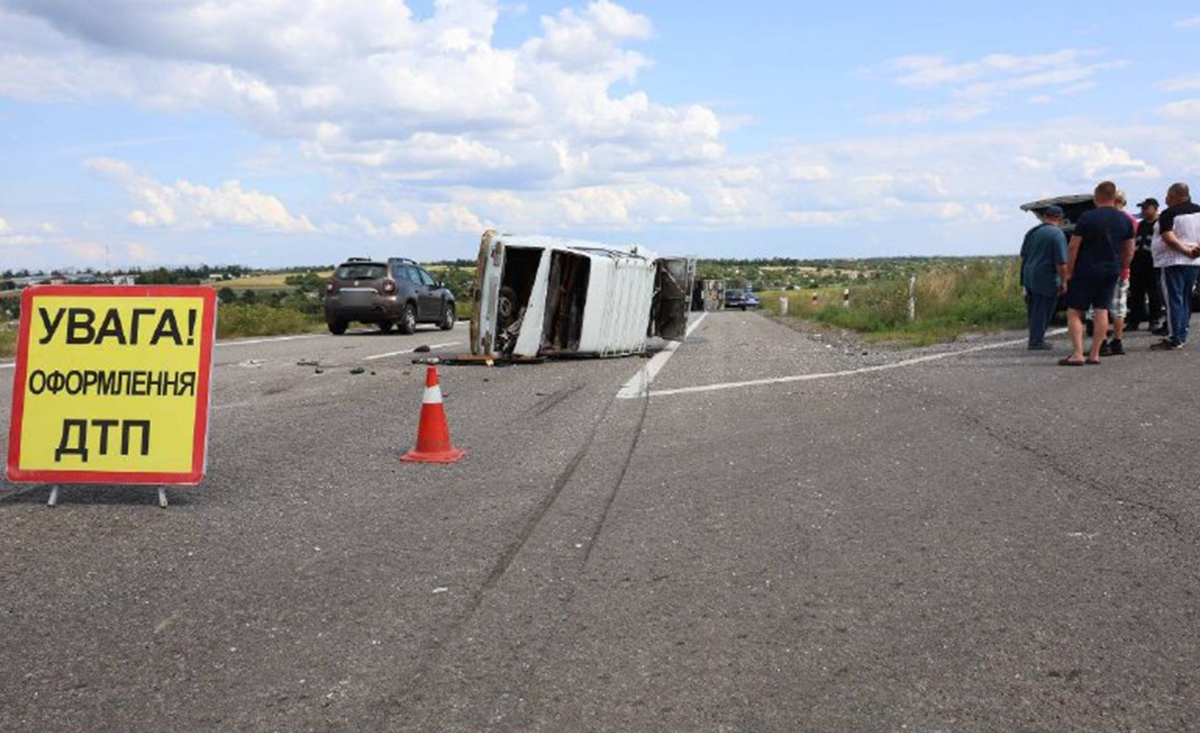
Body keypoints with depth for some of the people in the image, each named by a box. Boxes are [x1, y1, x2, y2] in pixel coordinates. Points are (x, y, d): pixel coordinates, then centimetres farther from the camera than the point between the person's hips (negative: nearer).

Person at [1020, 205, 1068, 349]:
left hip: (1029, 277, 7)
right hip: (1046, 279, -7)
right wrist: (1063, 282, -8)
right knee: (1042, 311, 0)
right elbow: (1061, 263, -17)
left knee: (1033, 310, 16)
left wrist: (1024, 275, 28)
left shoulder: (1032, 231, 9)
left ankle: (1034, 339, 23)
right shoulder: (1057, 235, -13)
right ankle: (1036, 342, 3)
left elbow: (1023, 256, 18)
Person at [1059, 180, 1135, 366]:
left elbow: (1073, 247, -10)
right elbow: (1129, 250, 12)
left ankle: (1077, 354, -11)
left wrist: (1069, 272, -2)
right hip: (1111, 272, 5)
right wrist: (1122, 270, 24)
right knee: (1102, 311, 7)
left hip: (1086, 271, -5)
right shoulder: (1124, 220, 6)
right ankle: (1094, 355, 6)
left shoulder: (1087, 218, -10)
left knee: (1074, 312, 0)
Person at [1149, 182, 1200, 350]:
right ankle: (1182, 336, 17)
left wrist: (1186, 250, -16)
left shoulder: (1168, 214, -12)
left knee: (1173, 300, -6)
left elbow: (1168, 238, -21)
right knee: (1186, 299, 13)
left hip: (1173, 262, -7)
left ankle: (1174, 339, -7)